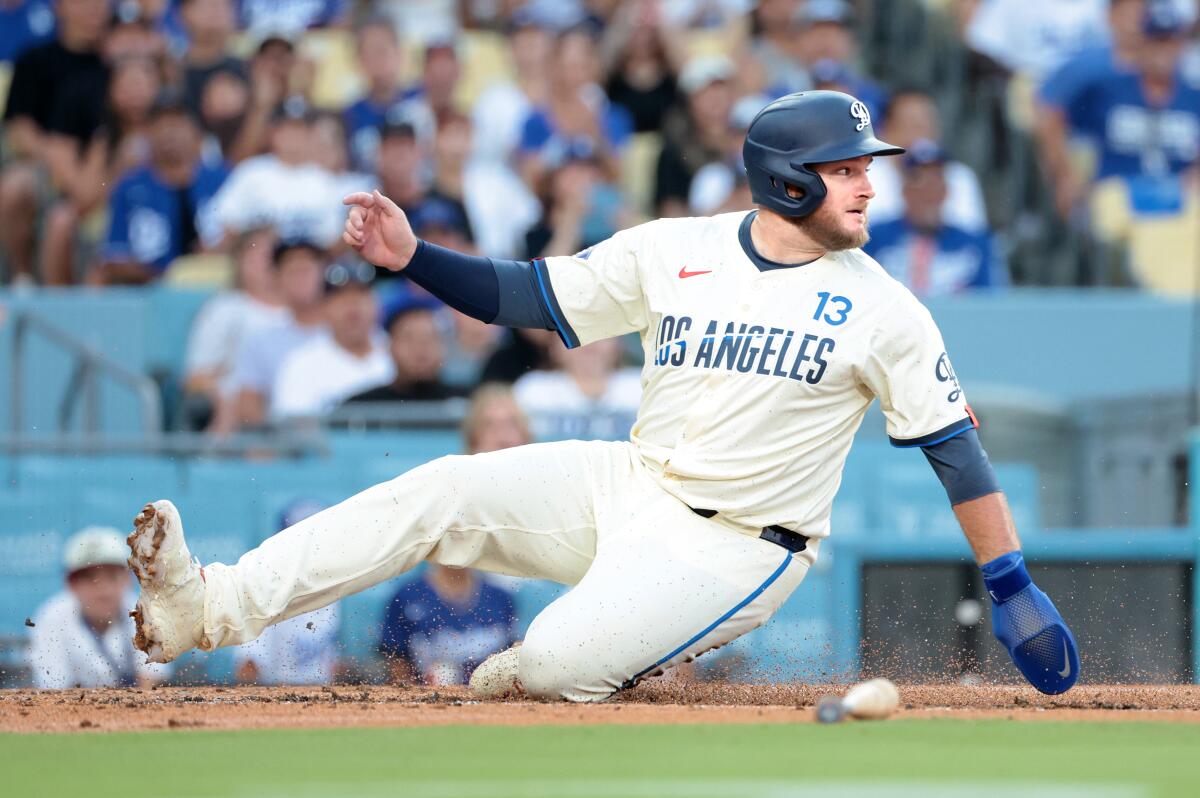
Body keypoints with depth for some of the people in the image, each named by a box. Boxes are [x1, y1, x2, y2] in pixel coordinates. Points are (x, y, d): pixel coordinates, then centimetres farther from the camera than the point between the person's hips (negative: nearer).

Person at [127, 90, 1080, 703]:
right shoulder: (673, 251, 1)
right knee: (446, 490, -16)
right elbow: (526, 295, 3)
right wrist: (410, 256, -11)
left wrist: (1011, 587, -8)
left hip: (735, 550, -4)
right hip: (629, 487, 4)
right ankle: (211, 607, -19)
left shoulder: (883, 310, -7)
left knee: (556, 664, -26)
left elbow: (956, 445, -4)